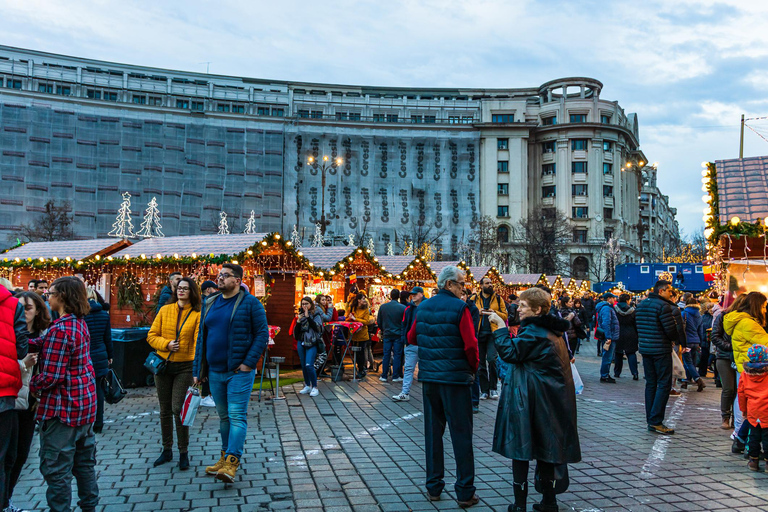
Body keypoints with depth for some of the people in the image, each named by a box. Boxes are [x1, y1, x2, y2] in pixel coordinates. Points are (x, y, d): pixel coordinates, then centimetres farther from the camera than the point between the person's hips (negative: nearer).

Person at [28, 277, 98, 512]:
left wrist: (30, 386, -5)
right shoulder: (80, 323, 6)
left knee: (56, 467, 4)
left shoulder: (60, 329, -21)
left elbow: (51, 375, -22)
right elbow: (42, 343, 5)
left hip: (62, 407, -9)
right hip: (85, 402, 9)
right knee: (84, 461, 19)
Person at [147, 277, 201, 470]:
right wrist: (166, 344, -12)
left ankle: (183, 452, 9)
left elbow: (199, 342, -8)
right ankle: (167, 450, 27)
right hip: (163, 365, 4)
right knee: (165, 410, 12)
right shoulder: (165, 310, 5)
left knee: (178, 409, -7)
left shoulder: (197, 315, -5)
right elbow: (151, 336, 6)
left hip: (185, 367, -3)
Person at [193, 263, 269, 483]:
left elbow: (262, 334, -9)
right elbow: (201, 338, 15)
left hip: (239, 372, -6)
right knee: (223, 416, 15)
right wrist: (197, 370, 12)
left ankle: (232, 463, -7)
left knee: (236, 416, -7)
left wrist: (249, 362, -16)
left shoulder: (250, 303, -6)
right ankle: (225, 457, 27)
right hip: (215, 372, 6)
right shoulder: (210, 304, 12)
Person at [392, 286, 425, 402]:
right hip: (411, 344, 4)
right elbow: (404, 325, 13)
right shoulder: (408, 308, 9)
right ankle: (405, 393, 4)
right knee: (408, 369, 3)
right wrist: (405, 341, 5)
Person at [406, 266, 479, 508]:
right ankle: (465, 492, 9)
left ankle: (433, 487, 22)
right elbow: (470, 345, -17)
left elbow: (411, 338, 15)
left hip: (429, 377, 6)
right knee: (461, 434, 3)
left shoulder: (423, 307, 6)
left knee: (433, 431, 14)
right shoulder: (459, 307, -13)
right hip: (455, 378, -5)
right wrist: (474, 367, -1)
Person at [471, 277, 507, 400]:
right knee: (481, 362, 6)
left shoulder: (498, 299, 9)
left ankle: (493, 388, -1)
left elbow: (505, 316, 6)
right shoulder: (474, 299, 9)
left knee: (491, 359, -16)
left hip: (492, 333, -2)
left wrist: (495, 312, -10)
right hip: (479, 333, 2)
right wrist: (478, 312, -9)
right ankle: (484, 390, 15)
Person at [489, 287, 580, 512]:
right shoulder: (552, 330, 12)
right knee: (545, 446, 15)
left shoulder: (532, 331, -16)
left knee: (520, 447, 0)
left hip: (528, 398, -9)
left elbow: (510, 352, -21)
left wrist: (501, 327, -15)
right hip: (551, 398, 9)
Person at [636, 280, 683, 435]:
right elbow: (671, 329, -15)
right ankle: (656, 421, -6)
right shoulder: (663, 306, -14)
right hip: (661, 350, -8)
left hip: (645, 349, 8)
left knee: (650, 384, 13)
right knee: (664, 384, -3)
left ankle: (650, 419, 16)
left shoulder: (641, 305, 12)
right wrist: (675, 340, 4)